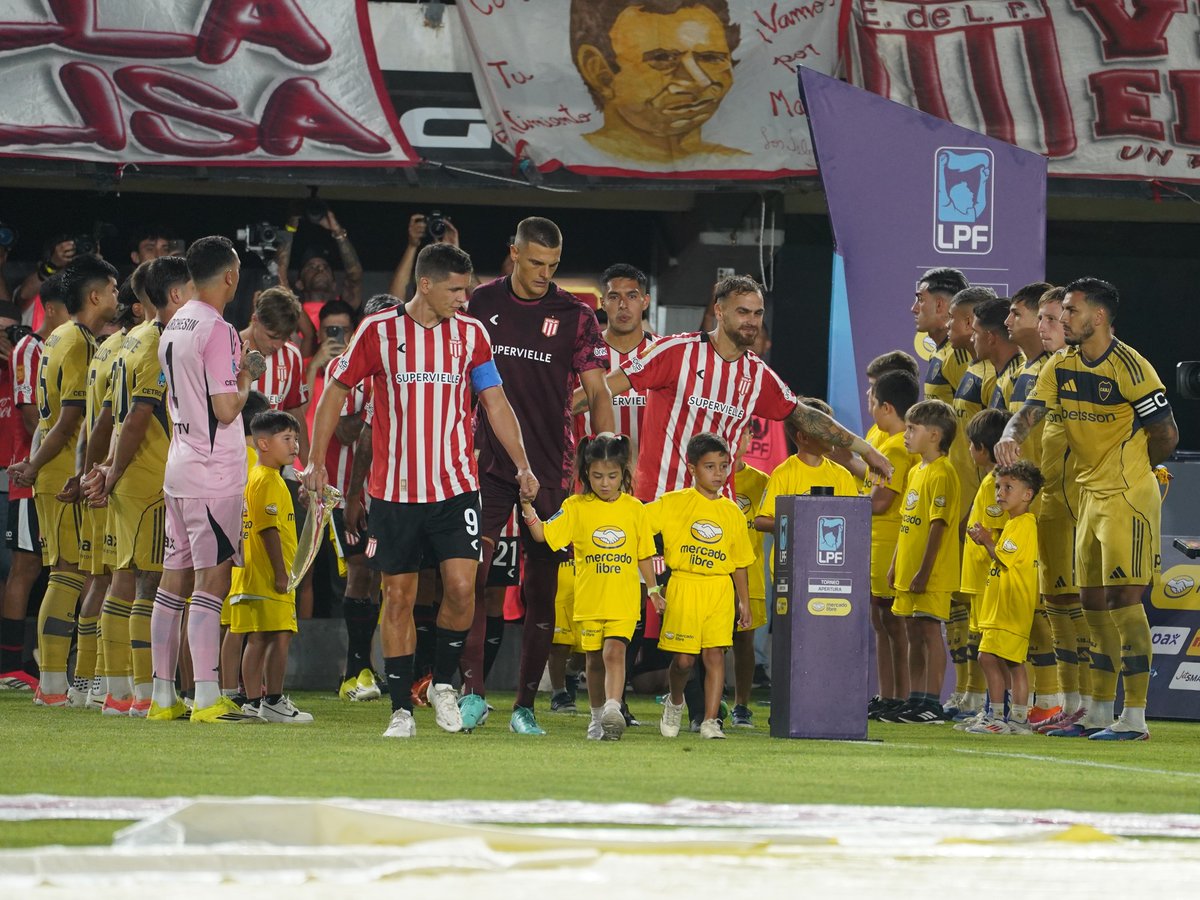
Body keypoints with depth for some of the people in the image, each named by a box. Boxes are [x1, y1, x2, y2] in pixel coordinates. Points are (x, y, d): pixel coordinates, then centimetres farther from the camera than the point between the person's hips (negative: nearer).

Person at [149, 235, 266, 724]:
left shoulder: (173, 328, 12)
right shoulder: (217, 331, -15)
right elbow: (226, 409, -18)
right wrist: (246, 378, -1)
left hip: (178, 465, 9)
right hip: (214, 473, -9)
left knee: (174, 578, 10)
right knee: (212, 580, -9)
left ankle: (163, 695, 12)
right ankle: (207, 698, -12)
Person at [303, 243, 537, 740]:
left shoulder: (472, 333, 4)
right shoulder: (378, 331, -3)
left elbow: (494, 402, 11)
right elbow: (335, 392, 5)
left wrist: (522, 465, 4)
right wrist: (316, 460, 0)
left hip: (455, 488, 1)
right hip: (394, 489, -1)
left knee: (461, 587, -12)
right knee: (398, 596, 2)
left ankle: (443, 683, 11)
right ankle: (401, 708, 9)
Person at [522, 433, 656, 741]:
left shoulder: (634, 509, 3)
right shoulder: (576, 507, 1)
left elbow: (644, 555, 10)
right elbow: (543, 534, -5)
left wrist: (653, 589, 8)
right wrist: (527, 507, -18)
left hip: (623, 601, -1)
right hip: (589, 599, 1)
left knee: (614, 652, -18)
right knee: (595, 659, 12)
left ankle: (613, 708, -28)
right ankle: (597, 718, 27)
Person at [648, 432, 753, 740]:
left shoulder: (733, 513, 10)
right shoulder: (673, 503, 0)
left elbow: (740, 563, 15)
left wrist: (744, 602, 11)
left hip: (720, 590, 2)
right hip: (684, 586, -2)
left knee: (716, 654, -6)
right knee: (684, 658, -4)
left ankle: (710, 720, -3)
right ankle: (675, 702, 26)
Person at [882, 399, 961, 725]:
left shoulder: (941, 474, -14)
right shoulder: (915, 472, 15)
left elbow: (938, 525, -19)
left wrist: (924, 571, -21)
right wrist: (895, 565, 18)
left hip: (932, 574, -9)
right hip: (908, 571, 9)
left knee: (929, 630, -8)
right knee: (914, 633, 12)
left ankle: (932, 703, -7)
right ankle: (915, 700, 17)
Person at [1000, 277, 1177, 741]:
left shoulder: (1130, 368, -14)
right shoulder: (1061, 367, 8)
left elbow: (1166, 435, -9)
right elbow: (1030, 411, -2)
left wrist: (1126, 472, 6)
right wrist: (1010, 435, -25)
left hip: (1128, 496, -8)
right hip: (1090, 494, 8)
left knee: (1124, 598, -11)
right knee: (1094, 602, 11)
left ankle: (1135, 717, -9)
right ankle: (1099, 713, 20)